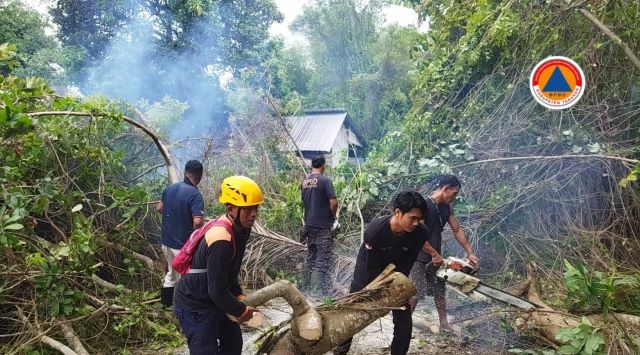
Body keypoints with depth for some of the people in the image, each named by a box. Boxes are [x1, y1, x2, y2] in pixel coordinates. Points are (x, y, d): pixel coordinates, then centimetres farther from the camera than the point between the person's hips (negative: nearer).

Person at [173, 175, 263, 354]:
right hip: (194, 305, -10)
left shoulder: (240, 228, -3)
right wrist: (240, 311, -13)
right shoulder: (221, 239, -32)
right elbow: (217, 290, -28)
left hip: (213, 299, 10)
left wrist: (238, 295, 4)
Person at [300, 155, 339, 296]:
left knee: (311, 257, 16)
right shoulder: (325, 180, -13)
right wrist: (334, 216, -2)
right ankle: (318, 290, -2)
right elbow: (333, 202, -18)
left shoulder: (304, 181, 7)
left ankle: (307, 286, 24)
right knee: (324, 259, -1)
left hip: (309, 224, 7)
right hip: (323, 226, -7)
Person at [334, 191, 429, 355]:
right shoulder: (374, 229, -38)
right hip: (369, 267, -2)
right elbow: (372, 269, -27)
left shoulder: (421, 233, -30)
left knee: (404, 320, -3)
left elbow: (405, 266, -18)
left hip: (397, 269, 2)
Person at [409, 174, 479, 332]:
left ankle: (444, 324, 25)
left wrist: (470, 253, 6)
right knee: (416, 293, -8)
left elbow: (457, 230, 11)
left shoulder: (447, 208, 4)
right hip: (418, 257, -8)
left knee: (440, 292, 14)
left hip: (435, 258, 8)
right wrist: (434, 254, -17)